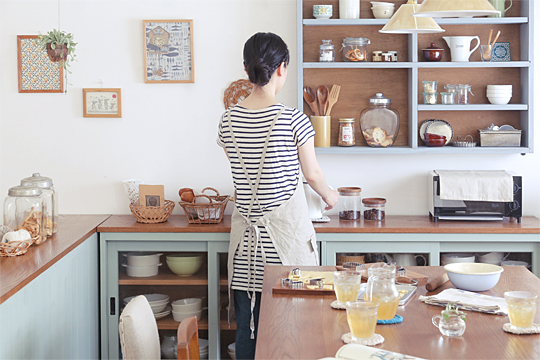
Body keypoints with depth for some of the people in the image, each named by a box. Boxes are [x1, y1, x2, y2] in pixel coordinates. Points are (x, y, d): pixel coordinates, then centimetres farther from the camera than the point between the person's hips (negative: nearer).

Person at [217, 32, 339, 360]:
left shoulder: (229, 120, 1)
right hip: (288, 227, -4)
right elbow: (312, 174, 0)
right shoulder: (293, 120, -11)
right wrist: (330, 195, 21)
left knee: (247, 325, 9)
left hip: (247, 230, 4)